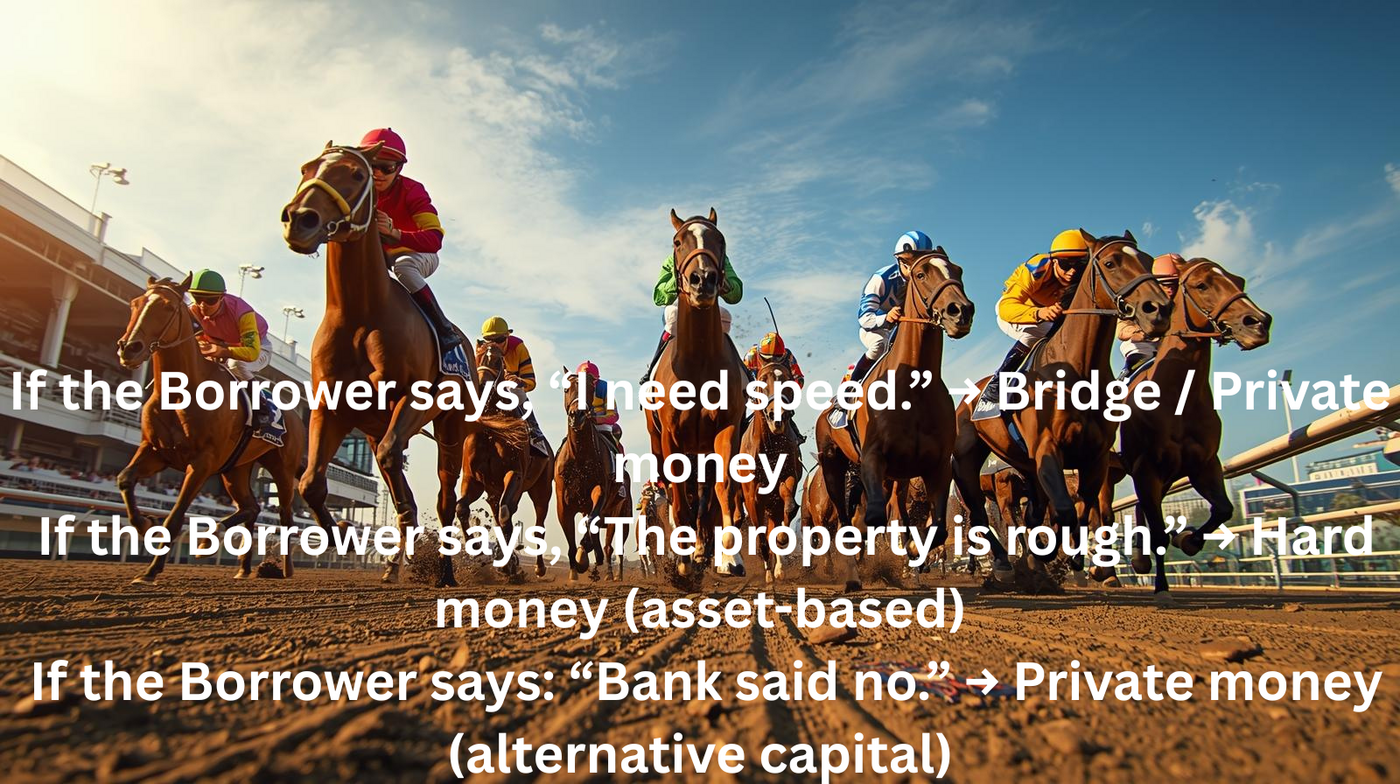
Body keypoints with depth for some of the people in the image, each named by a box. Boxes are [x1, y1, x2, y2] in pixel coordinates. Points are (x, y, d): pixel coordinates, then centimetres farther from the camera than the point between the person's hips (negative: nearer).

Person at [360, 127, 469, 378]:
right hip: (379, 256, 6)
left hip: (420, 255, -6)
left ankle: (448, 336, -36)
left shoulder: (412, 191, -23)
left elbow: (435, 239, -35)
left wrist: (395, 233, -51)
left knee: (403, 265, -38)